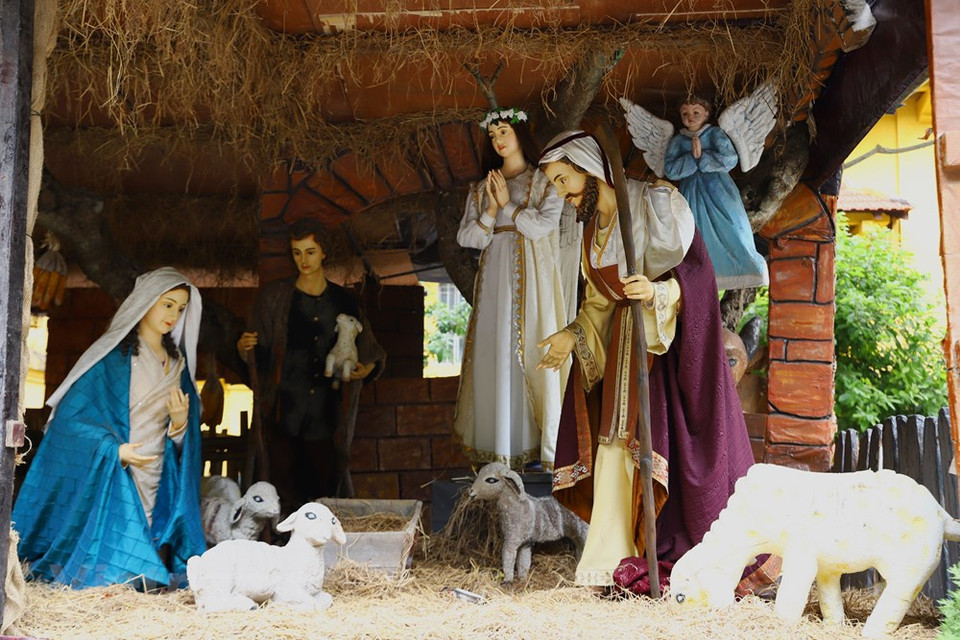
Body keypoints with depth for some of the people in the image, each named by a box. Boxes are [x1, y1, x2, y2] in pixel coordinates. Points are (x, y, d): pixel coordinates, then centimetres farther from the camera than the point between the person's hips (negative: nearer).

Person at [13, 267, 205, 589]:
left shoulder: (178, 364, 14)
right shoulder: (113, 356, -5)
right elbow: (71, 414, -10)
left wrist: (180, 421, -9)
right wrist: (114, 450, -21)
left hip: (158, 487, 5)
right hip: (109, 479, -5)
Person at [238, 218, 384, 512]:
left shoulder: (344, 302, 9)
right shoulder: (273, 297, 5)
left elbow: (371, 352, 17)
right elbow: (260, 355, 3)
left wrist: (368, 368, -3)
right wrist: (244, 348, -17)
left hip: (327, 419, 1)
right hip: (284, 417, -1)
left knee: (330, 494, 1)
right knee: (287, 498, 0)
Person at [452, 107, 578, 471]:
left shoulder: (545, 182, 6)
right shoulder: (482, 188, 17)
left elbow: (543, 224, -10)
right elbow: (466, 238, 8)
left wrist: (507, 204, -4)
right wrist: (491, 211, -6)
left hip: (533, 278, -4)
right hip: (496, 277, 4)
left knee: (535, 356, -8)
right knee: (495, 358, -3)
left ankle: (543, 450, -7)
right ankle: (500, 451, 0)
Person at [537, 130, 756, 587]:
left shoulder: (656, 202, -8)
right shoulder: (592, 227, 14)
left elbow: (695, 268, -14)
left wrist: (658, 291, -30)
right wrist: (573, 335, 9)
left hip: (675, 341, -6)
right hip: (626, 344, 7)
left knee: (676, 442, -9)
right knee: (617, 442, -2)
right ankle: (614, 562, 1)